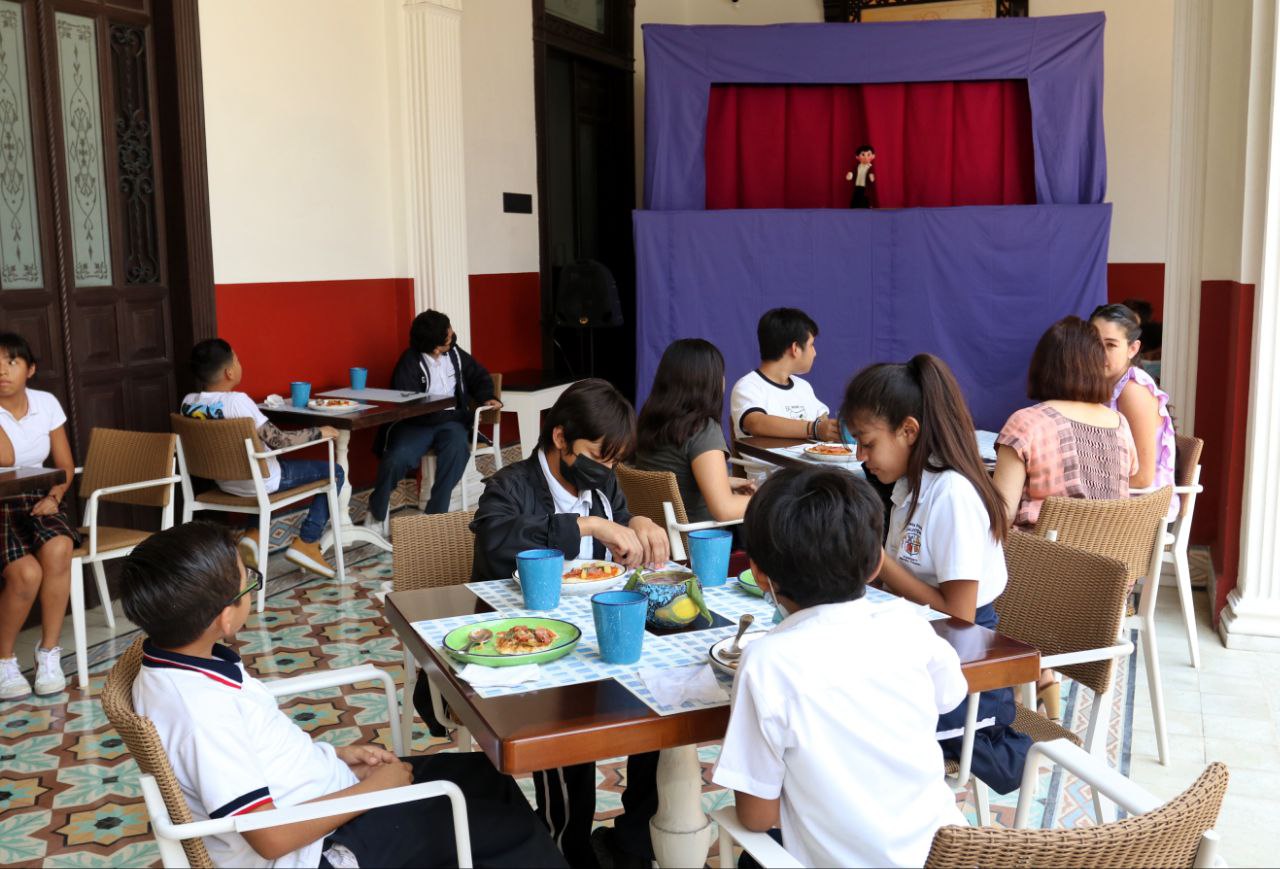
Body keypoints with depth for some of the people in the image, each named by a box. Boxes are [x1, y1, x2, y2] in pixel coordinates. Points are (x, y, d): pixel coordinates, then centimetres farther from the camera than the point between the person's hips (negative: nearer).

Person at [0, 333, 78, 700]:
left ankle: (49, 653, -16)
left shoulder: (46, 404, 3)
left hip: (35, 502, 3)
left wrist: (53, 497, -9)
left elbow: (65, 466, 9)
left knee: (57, 550, -31)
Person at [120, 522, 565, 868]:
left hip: (320, 790, 9)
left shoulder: (181, 663, -4)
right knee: (499, 818, 1)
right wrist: (374, 789, -19)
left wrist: (334, 754, 5)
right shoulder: (198, 709, -32)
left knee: (483, 775, 12)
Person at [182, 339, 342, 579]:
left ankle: (254, 534, 18)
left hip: (225, 482, 7)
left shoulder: (188, 402, -5)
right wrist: (319, 432, -13)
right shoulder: (236, 400, -26)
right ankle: (306, 544, 1)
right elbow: (278, 441, -26)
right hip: (259, 482, -7)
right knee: (333, 472, 7)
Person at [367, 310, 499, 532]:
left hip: (451, 422, 3)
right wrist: (443, 409, -20)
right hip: (417, 423, -3)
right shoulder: (410, 363, -9)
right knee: (397, 459, -31)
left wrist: (486, 397, -1)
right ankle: (377, 513, -2)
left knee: (457, 449, -33)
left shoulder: (455, 354, 6)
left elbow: (478, 376, 20)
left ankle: (435, 514, -24)